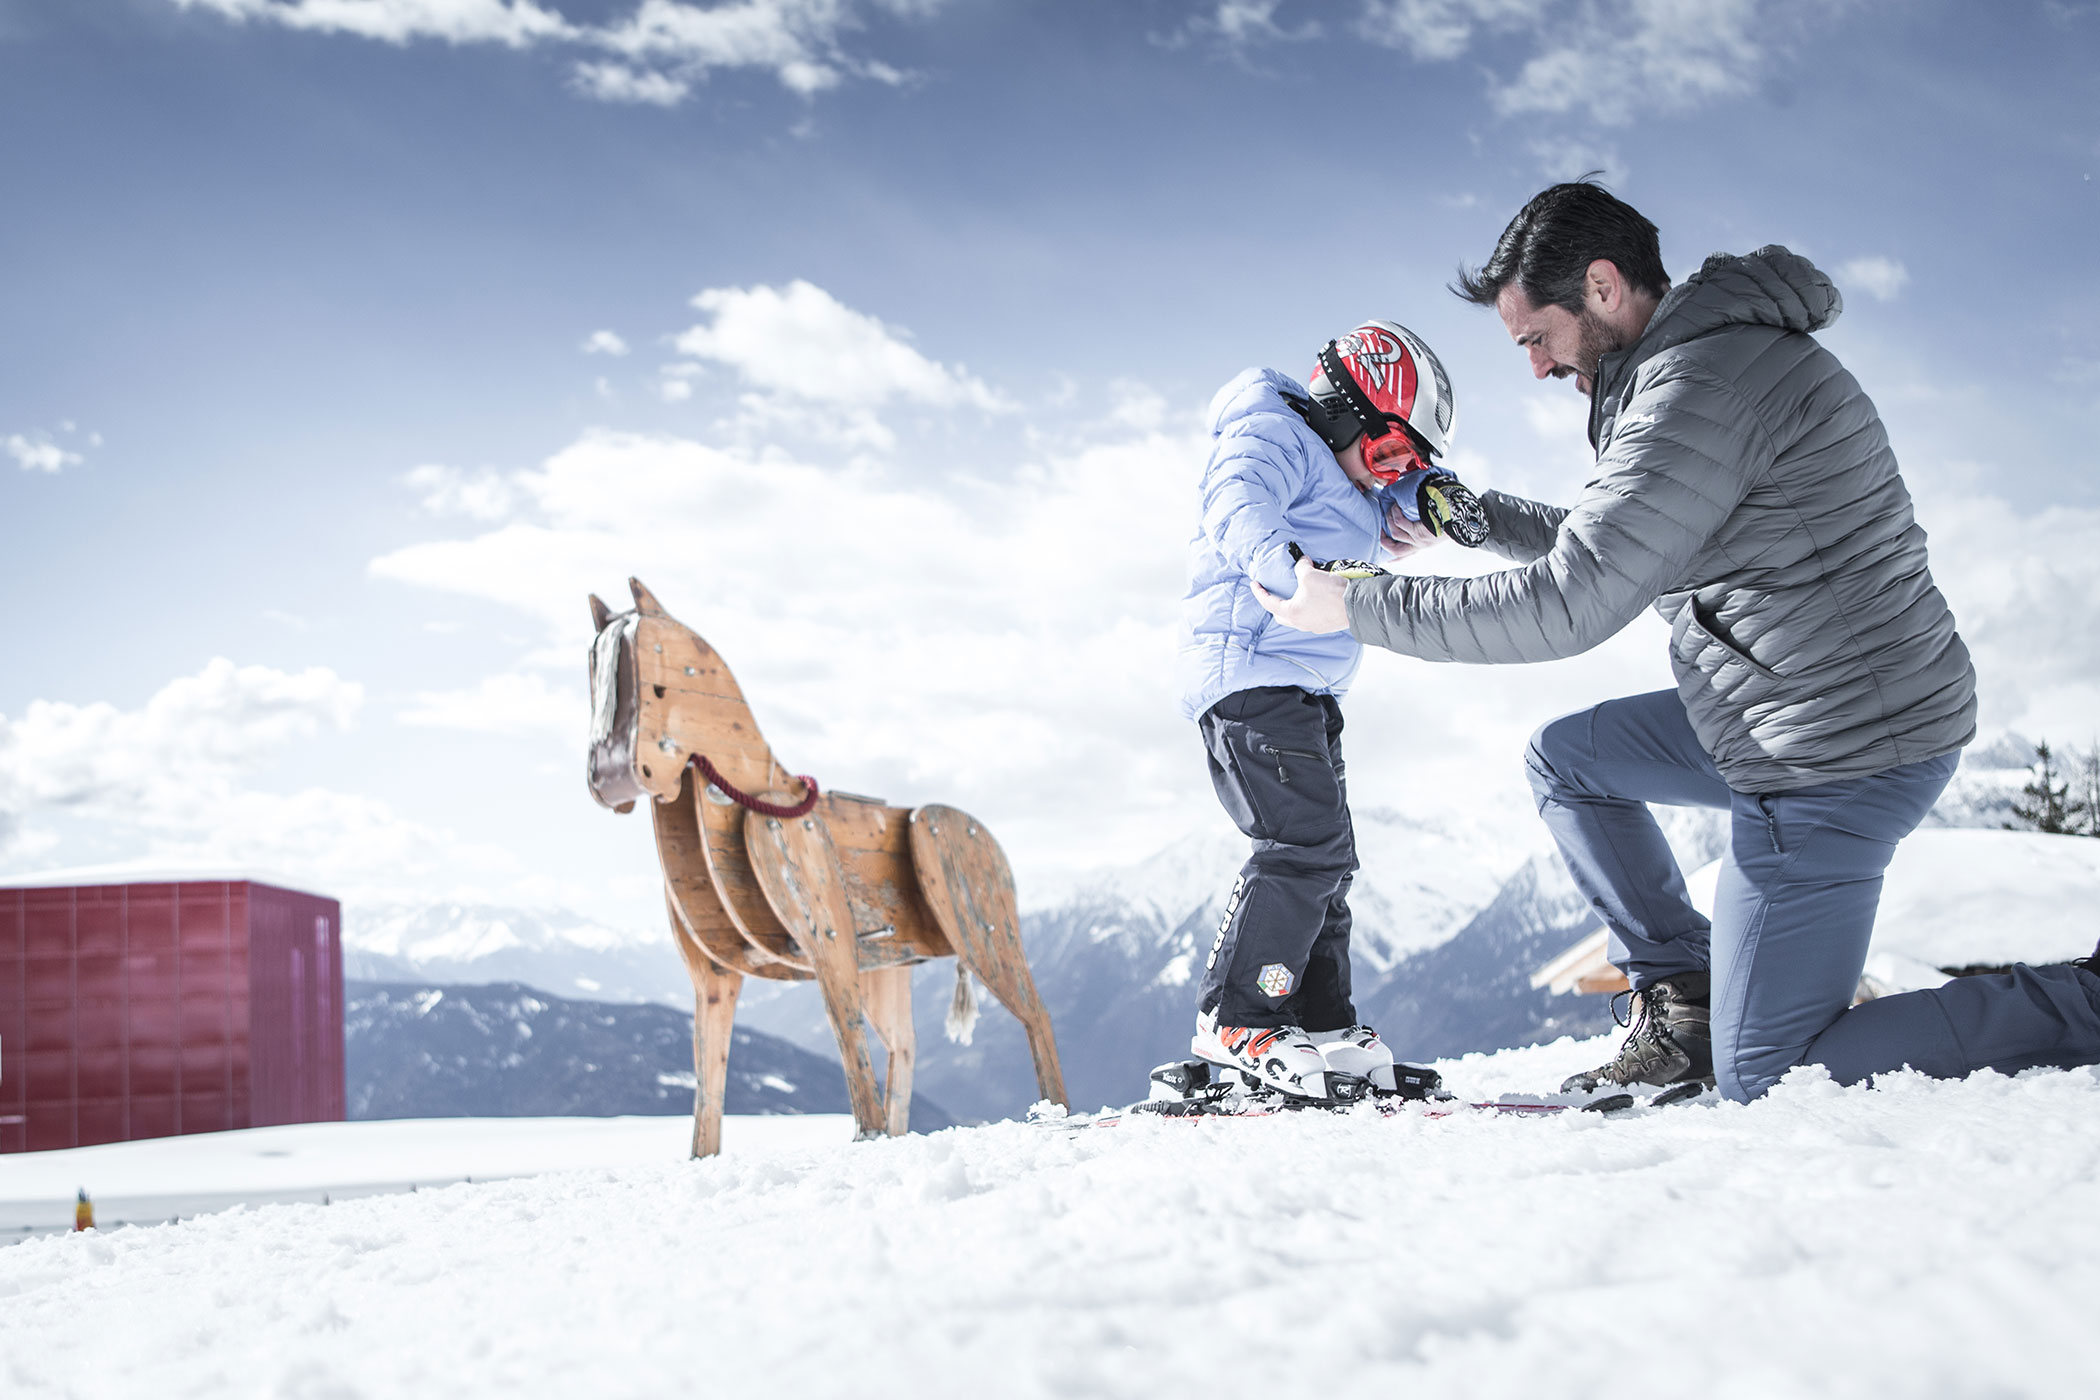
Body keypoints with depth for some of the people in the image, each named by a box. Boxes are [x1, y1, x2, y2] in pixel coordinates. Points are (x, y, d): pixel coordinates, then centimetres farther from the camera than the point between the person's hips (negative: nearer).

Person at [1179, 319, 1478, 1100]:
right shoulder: (1269, 437, -8)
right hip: (1251, 675, -11)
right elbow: (1237, 509, -27)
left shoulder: (1340, 478, 23)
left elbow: (1397, 511, 25)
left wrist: (1435, 497, 0)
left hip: (1304, 692, 11)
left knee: (1325, 859, 12)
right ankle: (1234, 1022, -16)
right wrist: (1297, 567, -48)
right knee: (1306, 843, -19)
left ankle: (1320, 1028, 17)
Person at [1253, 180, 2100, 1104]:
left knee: (1763, 1077, -2)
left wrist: (1355, 608, -17)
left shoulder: (1706, 381, -22)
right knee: (1565, 758, 22)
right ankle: (1684, 1003, 18)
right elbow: (1609, 546, 26)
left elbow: (1568, 605, -25)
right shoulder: (1706, 357, 12)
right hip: (1801, 712, 10)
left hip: (1839, 757, -10)